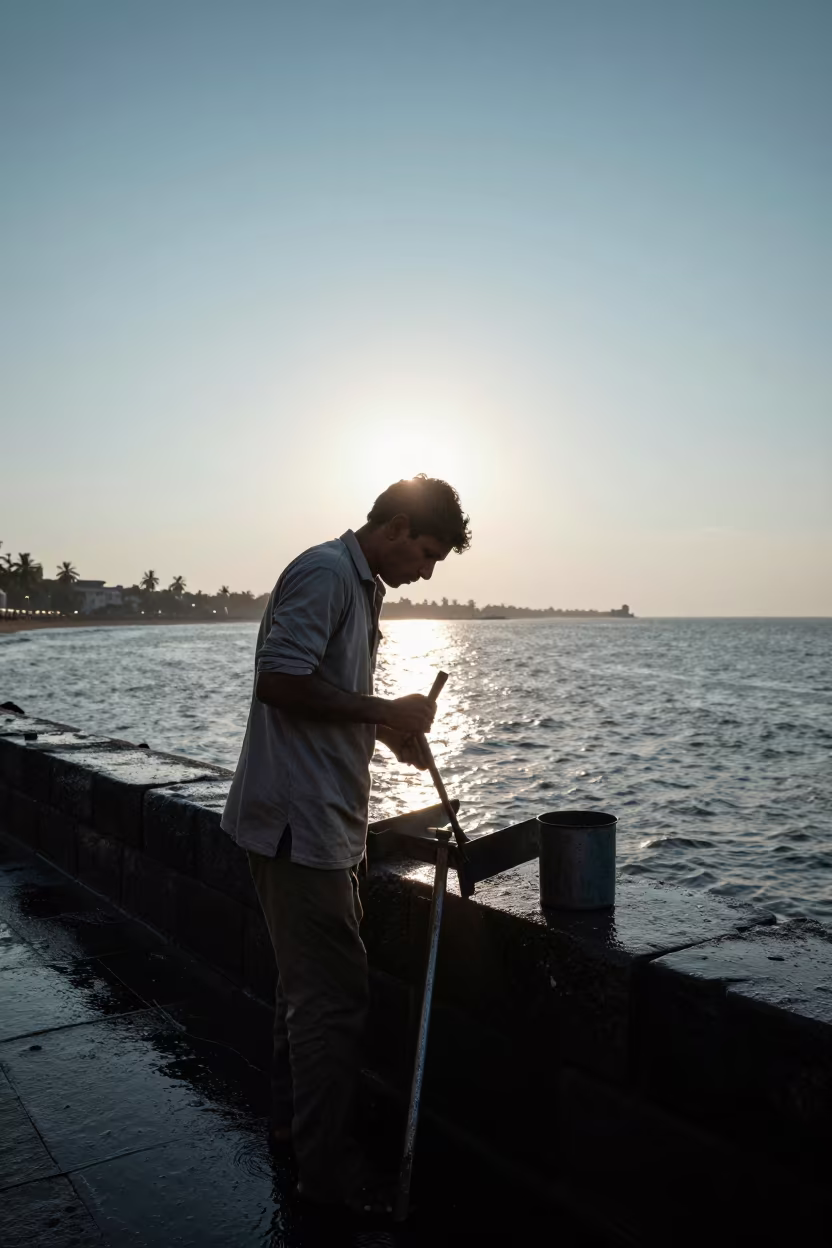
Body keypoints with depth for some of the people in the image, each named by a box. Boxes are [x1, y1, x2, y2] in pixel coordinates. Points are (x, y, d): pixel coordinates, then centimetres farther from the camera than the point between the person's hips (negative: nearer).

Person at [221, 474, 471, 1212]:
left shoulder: (362, 587, 15)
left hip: (321, 819, 10)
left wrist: (390, 729, 7)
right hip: (300, 818, -10)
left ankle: (293, 1119, 39)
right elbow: (279, 682, -25)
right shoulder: (325, 574, -16)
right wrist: (386, 712, -18)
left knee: (311, 978, 22)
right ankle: (330, 1174, 14)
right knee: (335, 993, -1)